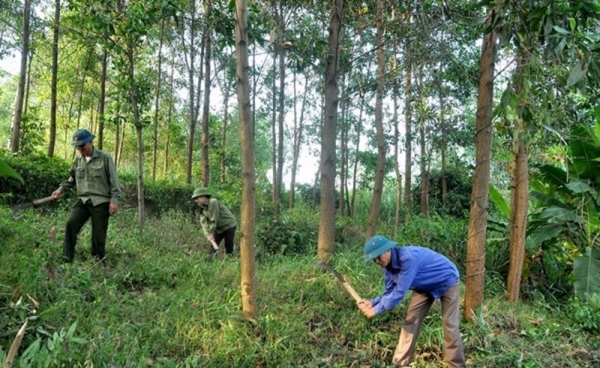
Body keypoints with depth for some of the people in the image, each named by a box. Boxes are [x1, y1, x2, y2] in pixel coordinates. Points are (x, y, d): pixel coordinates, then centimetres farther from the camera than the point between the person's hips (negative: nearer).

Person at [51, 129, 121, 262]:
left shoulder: (105, 158, -5)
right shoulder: (78, 159, 10)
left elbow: (114, 181, -6)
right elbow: (72, 178, 23)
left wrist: (114, 200, -12)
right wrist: (61, 189, 9)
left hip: (100, 202, -4)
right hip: (83, 201, 4)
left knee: (99, 234, 1)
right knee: (71, 223, -15)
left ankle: (98, 260, 18)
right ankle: (67, 258, -8)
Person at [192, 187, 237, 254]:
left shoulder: (213, 202, -24)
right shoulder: (203, 208, 0)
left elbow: (214, 220, -24)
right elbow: (204, 222, -10)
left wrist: (211, 233, -18)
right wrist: (208, 234, -23)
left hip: (229, 225, -8)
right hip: (219, 228, 8)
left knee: (228, 249, -5)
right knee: (213, 245, 3)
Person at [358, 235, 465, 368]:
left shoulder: (408, 257, -41)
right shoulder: (387, 265, -14)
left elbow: (400, 292, -39)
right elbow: (389, 292, -6)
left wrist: (376, 309, -32)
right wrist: (372, 303, -24)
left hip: (446, 281, -7)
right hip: (425, 286, 7)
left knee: (449, 325, -5)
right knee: (411, 320, 0)